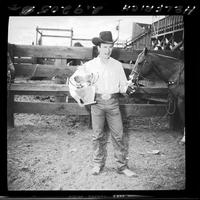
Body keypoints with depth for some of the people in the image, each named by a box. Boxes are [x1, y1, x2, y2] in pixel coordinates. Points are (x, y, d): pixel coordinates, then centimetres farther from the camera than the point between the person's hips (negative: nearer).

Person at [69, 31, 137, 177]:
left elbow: (122, 86, 7)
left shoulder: (117, 65, 6)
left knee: (119, 135, 0)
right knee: (98, 135, 7)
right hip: (97, 103, 0)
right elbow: (73, 79, 9)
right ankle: (98, 164, 23)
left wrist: (127, 86, -16)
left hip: (113, 103, 1)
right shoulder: (89, 65, 3)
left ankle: (122, 166, 12)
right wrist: (76, 95, -3)